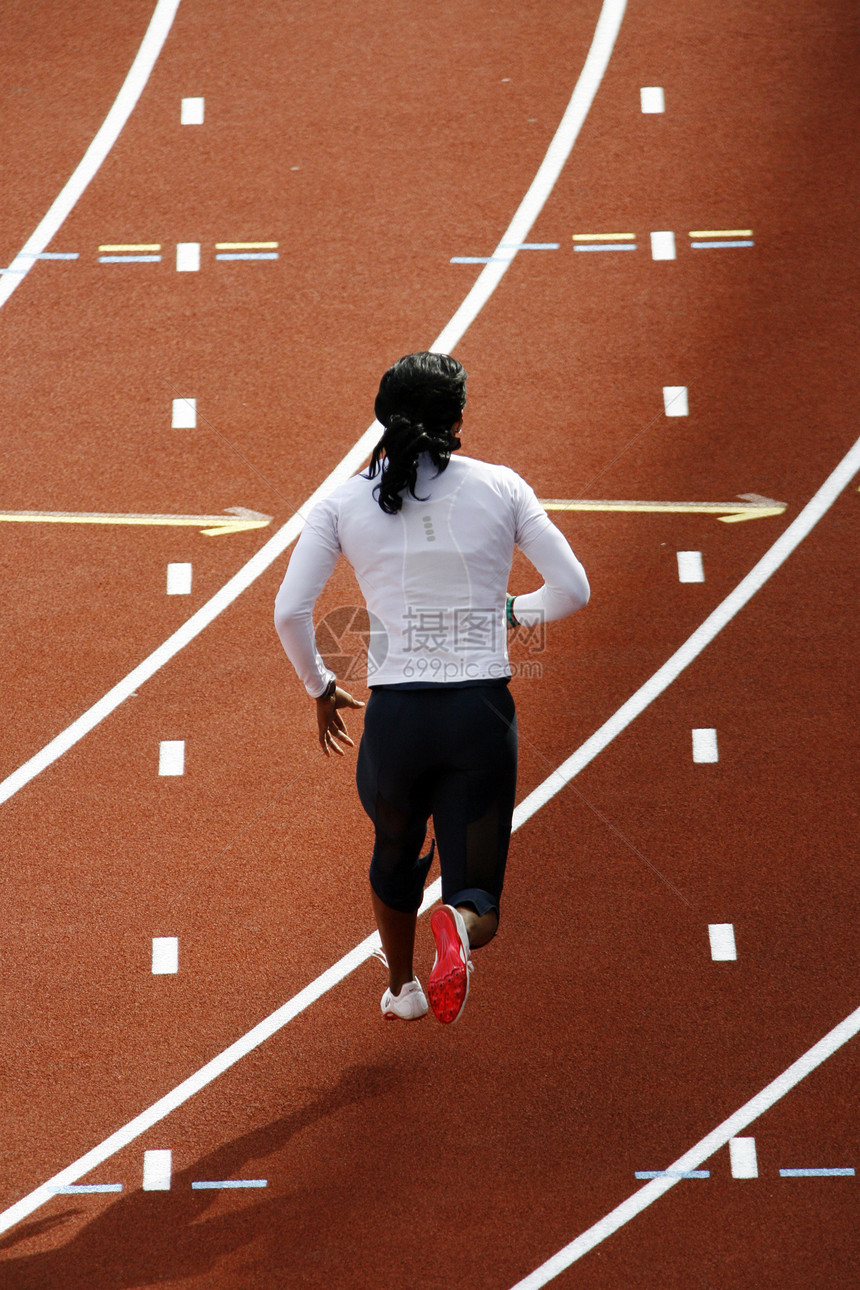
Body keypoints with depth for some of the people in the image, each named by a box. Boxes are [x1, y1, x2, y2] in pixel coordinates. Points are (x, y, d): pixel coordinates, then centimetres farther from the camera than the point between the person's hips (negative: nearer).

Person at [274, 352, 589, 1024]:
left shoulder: (345, 502, 0)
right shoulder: (500, 488, 0)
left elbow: (290, 612, -3)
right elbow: (573, 590, 1)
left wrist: (321, 688, 14)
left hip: (394, 716, 1)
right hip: (483, 714, -1)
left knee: (395, 853, 32)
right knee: (476, 889, 7)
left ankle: (401, 987, 46)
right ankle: (460, 926, -27)